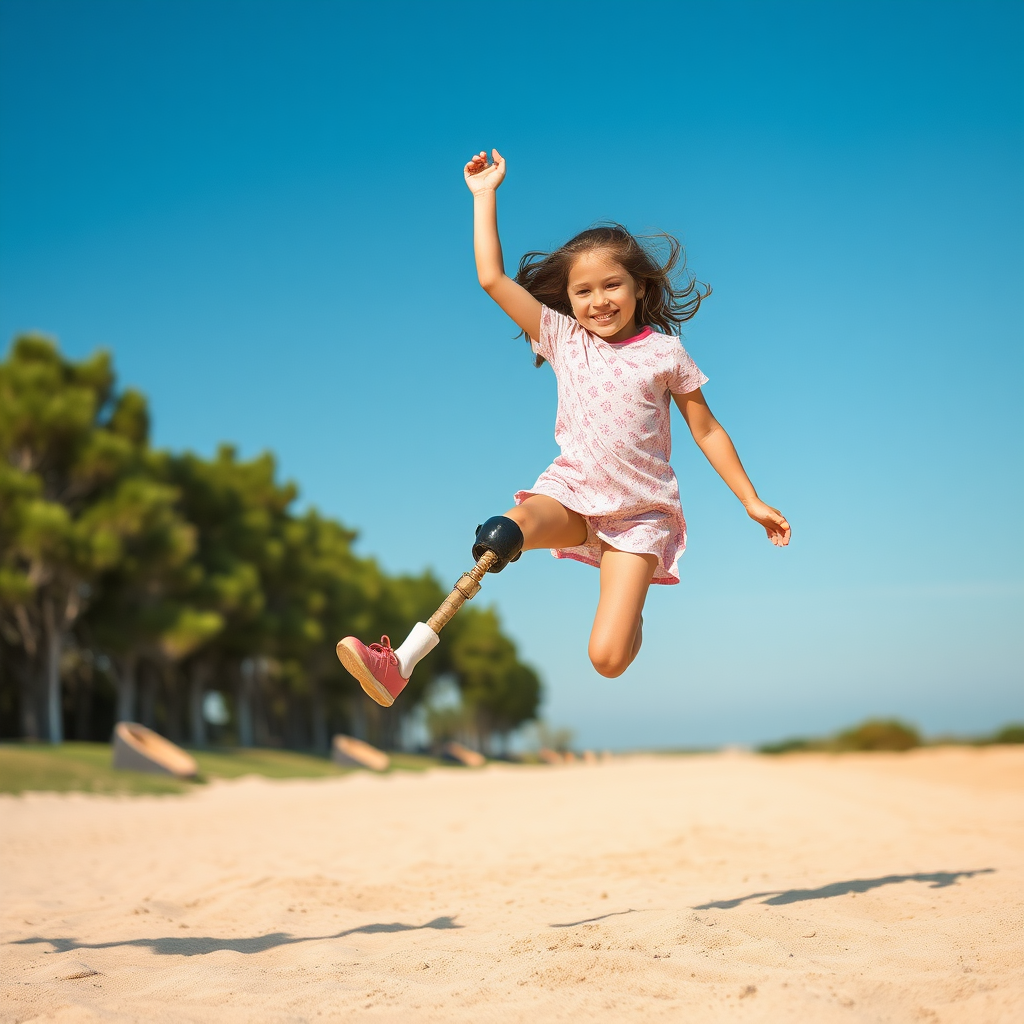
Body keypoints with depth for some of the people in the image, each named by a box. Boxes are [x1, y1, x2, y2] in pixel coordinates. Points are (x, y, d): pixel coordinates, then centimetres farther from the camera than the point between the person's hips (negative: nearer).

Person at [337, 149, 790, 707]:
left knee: (607, 658, -17)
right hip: (570, 493, 2)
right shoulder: (564, 338, 2)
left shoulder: (664, 353, -2)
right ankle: (401, 663, -37)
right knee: (502, 535, -34)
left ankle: (628, 601, 20)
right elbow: (492, 279, -3)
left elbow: (706, 430, 6)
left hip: (639, 513, -1)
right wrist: (485, 195, -3)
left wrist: (752, 502, 6)